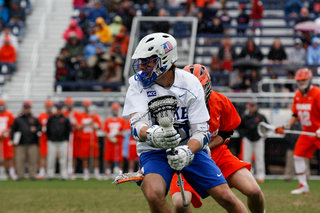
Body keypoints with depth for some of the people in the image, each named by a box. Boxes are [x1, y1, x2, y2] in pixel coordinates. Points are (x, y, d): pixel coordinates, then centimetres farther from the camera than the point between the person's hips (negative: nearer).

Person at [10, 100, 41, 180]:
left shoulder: (34, 119, 12)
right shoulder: (17, 119, 12)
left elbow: (40, 128, 14)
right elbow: (13, 130, 12)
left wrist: (35, 129, -7)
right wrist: (14, 140, 1)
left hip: (32, 144, 0)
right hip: (21, 144, 0)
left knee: (33, 160, -2)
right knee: (20, 160, -3)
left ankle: (32, 175, 3)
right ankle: (20, 175, 3)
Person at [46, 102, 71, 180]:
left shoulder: (65, 119, 4)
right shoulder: (51, 118, 6)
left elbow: (68, 129, 8)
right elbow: (47, 129, 12)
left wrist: (66, 138, 2)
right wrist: (49, 138, 7)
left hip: (63, 142, -1)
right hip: (52, 142, 1)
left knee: (63, 158, 0)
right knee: (51, 159, -1)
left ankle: (63, 174, 4)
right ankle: (50, 174, 6)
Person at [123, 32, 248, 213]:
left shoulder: (190, 83, -12)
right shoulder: (138, 83, -11)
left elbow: (201, 131, -13)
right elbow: (137, 125, -21)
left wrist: (187, 152, -34)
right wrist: (152, 135, -46)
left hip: (189, 149, 1)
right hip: (154, 151, -1)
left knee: (227, 198, -8)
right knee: (154, 195, -30)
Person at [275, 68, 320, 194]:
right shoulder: (297, 96, 7)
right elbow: (295, 115, 17)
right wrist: (286, 126, 5)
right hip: (307, 132, 7)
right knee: (298, 155, 2)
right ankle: (303, 186, 11)